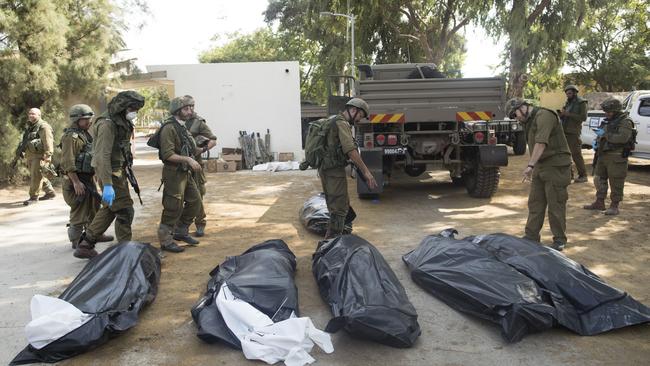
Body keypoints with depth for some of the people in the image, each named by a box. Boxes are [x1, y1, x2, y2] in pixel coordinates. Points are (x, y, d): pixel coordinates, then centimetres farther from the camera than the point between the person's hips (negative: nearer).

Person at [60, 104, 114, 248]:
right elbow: (67, 162, -22)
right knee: (79, 212, -3)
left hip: (89, 178, 10)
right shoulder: (71, 136, -15)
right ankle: (76, 241, 6)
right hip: (78, 180, -10)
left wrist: (93, 177, 22)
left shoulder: (85, 134, 15)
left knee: (93, 208, 19)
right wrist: (76, 182, -25)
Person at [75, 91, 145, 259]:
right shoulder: (107, 124, -20)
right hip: (111, 173, -10)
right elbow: (103, 156, -27)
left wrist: (126, 172, 20)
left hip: (118, 171, 10)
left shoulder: (122, 123, 10)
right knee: (125, 211, -6)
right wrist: (107, 185, -33)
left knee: (109, 209, 18)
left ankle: (85, 245, 28)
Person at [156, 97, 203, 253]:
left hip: (186, 172, 10)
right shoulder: (169, 128, -16)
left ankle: (181, 231, 28)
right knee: (173, 208, -4)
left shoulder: (183, 127, 13)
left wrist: (202, 147, 9)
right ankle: (165, 241, 8)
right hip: (174, 173, -10)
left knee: (195, 201, 14)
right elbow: (168, 155, -23)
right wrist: (188, 159, -26)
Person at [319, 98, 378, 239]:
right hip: (334, 170, -10)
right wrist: (366, 171, -23)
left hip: (325, 169, 10)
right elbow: (350, 150, -23)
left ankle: (331, 238, 28)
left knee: (343, 204, 20)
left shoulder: (333, 121, 19)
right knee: (339, 207, -6)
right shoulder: (342, 123, -14)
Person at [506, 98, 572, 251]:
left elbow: (541, 143, -26)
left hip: (556, 165, -9)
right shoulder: (529, 121, 16)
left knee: (555, 204, -2)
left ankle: (560, 240, 10)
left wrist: (530, 165, -30)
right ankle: (531, 236, 19)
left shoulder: (544, 116, -15)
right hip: (540, 166, 9)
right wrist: (532, 167, 12)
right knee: (535, 203, 11)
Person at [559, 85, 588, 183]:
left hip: (573, 132, -7)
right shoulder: (568, 103, 18)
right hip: (564, 131, 7)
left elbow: (583, 117, -14)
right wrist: (562, 114, -2)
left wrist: (568, 114, -18)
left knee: (576, 154, -8)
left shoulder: (581, 103, -3)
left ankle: (583, 176, -1)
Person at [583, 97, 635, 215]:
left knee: (616, 183, -3)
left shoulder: (625, 122, -11)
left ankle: (614, 206, 4)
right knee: (599, 179, 13)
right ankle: (599, 203, 24)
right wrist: (596, 142, 7)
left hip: (616, 158, -9)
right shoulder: (606, 121, 15)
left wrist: (605, 134, -21)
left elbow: (622, 138, -25)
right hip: (603, 155, 9)